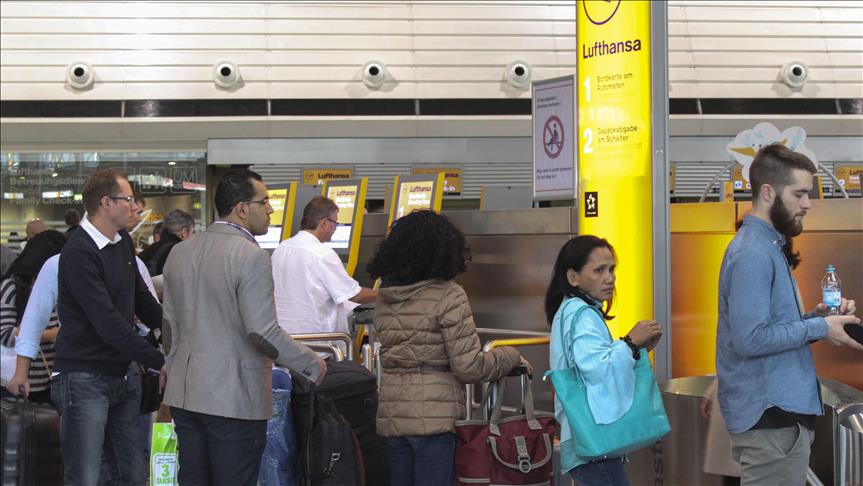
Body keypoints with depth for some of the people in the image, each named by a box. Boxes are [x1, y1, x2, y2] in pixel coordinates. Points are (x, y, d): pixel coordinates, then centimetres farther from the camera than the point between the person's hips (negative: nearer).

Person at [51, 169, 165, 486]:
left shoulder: (123, 243, 10)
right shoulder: (79, 253, -17)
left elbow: (143, 302, 19)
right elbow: (108, 322, -22)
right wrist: (158, 362, -21)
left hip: (120, 376, 8)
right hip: (85, 379, -8)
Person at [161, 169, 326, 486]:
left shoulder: (180, 252, 9)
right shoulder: (251, 257, -14)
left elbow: (169, 327, 15)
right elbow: (263, 332, -18)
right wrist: (312, 365, -6)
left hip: (185, 393, 7)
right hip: (235, 397, -7)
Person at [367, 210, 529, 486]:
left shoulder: (383, 299, 9)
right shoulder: (448, 296, -10)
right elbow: (468, 367, -13)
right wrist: (510, 357, 4)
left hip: (390, 415, 6)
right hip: (434, 418, -6)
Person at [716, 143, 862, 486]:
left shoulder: (767, 246, 16)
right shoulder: (753, 253, -16)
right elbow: (751, 339, -24)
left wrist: (817, 316, 4)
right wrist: (819, 328, -15)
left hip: (781, 409, 10)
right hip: (770, 417, -10)